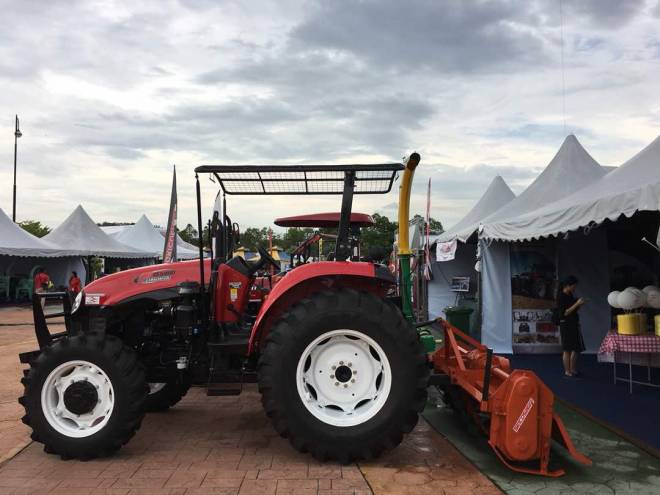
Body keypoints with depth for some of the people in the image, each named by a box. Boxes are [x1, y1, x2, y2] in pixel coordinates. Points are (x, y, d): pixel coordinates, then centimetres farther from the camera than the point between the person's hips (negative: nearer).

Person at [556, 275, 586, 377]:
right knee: (567, 349, -3)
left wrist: (580, 304, 2)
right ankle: (567, 371, 4)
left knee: (576, 348, 10)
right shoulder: (561, 296, -13)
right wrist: (576, 303, -20)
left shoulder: (570, 295, 11)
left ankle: (573, 370, 19)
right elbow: (565, 313, -19)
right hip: (566, 325, -8)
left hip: (574, 324, 8)